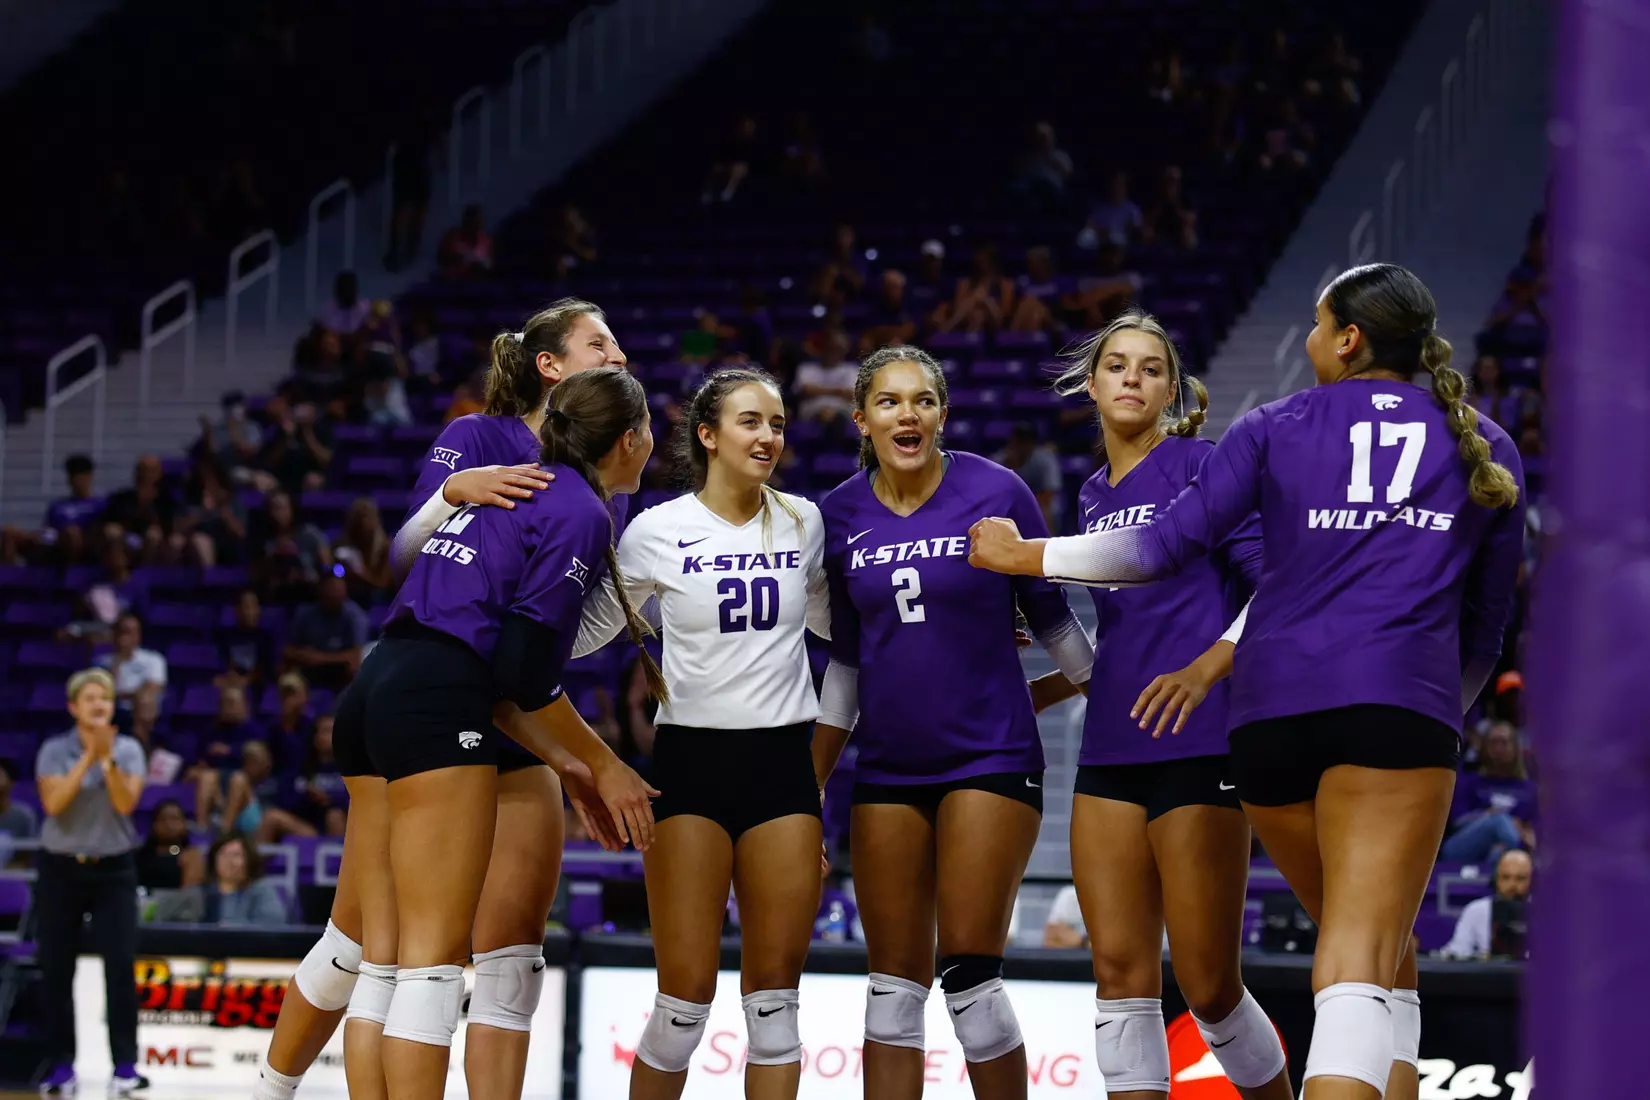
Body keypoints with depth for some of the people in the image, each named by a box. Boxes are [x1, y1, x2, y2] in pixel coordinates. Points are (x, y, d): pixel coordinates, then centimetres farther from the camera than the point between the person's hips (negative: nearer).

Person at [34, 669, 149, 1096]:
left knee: (121, 965, -10)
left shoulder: (128, 749, 0)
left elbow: (126, 803, -12)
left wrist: (108, 758, -23)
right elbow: (53, 803, -17)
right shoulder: (54, 750, -3)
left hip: (113, 869, 0)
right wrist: (88, 757, -20)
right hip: (61, 868, 0)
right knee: (56, 969, 1)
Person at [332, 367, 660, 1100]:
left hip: (372, 697, 9)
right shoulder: (581, 512, -3)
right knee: (434, 957, -10)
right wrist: (603, 767, 4)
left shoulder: (514, 490, 23)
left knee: (384, 959, 5)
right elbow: (527, 673, -9)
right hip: (436, 712, -9)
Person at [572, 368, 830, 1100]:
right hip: (691, 762, -3)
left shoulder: (802, 523, 6)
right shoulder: (659, 531, -3)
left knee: (774, 990, 1)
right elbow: (588, 629, 8)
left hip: (782, 764, 3)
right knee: (686, 993, -7)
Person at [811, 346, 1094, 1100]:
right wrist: (810, 785, 14)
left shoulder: (996, 493, -8)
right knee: (894, 981, 3)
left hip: (989, 758, -4)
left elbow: (1051, 616, 4)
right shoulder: (841, 516, 4)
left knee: (968, 972, -12)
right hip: (887, 772, 4)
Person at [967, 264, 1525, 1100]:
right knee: (1364, 966, -12)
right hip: (1399, 700, -2)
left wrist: (1026, 555, 19)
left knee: (1376, 956, 18)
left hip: (1271, 699, 2)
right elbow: (1485, 624, 22)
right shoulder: (1487, 450, 18)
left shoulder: (1277, 428, 13)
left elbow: (1168, 544, 8)